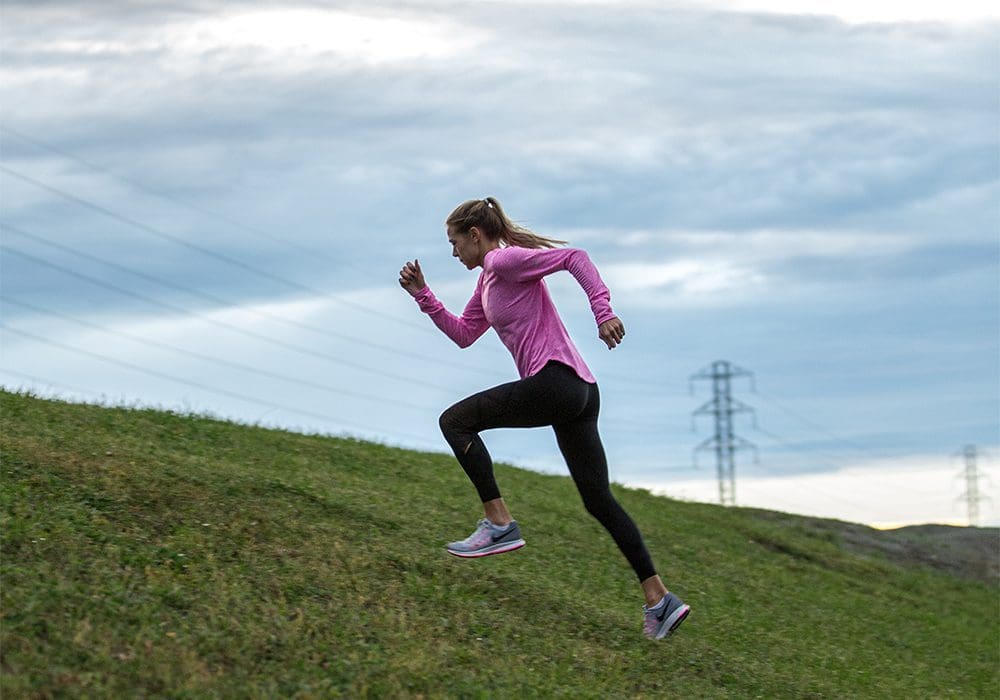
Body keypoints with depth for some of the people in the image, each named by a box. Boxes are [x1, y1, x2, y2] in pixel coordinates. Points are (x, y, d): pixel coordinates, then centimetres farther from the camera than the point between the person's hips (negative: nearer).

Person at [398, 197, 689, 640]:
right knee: (599, 500, 9)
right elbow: (463, 334, 33)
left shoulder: (504, 261, -4)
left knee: (455, 421, -1)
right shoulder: (488, 282, 25)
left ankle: (499, 523, -7)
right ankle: (658, 599, 4)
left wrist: (603, 313, -22)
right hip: (579, 392, 10)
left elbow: (575, 258, -13)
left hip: (554, 381, -10)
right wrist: (423, 296, 27)